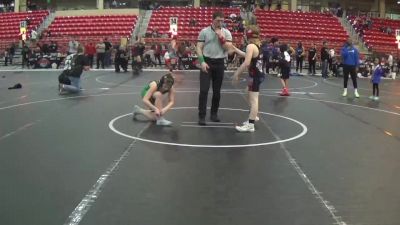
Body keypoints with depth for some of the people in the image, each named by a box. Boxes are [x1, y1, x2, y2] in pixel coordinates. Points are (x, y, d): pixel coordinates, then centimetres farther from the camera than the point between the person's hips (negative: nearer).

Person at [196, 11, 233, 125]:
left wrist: (221, 37, -12)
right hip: (207, 62, -2)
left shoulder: (226, 33, 5)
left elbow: (228, 48, -5)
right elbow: (199, 48, -2)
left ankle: (214, 114, 21)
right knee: (204, 90, -7)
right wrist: (202, 62, -12)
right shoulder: (204, 31, 0)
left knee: (217, 91, 8)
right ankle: (202, 116, -4)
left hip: (219, 63, 2)